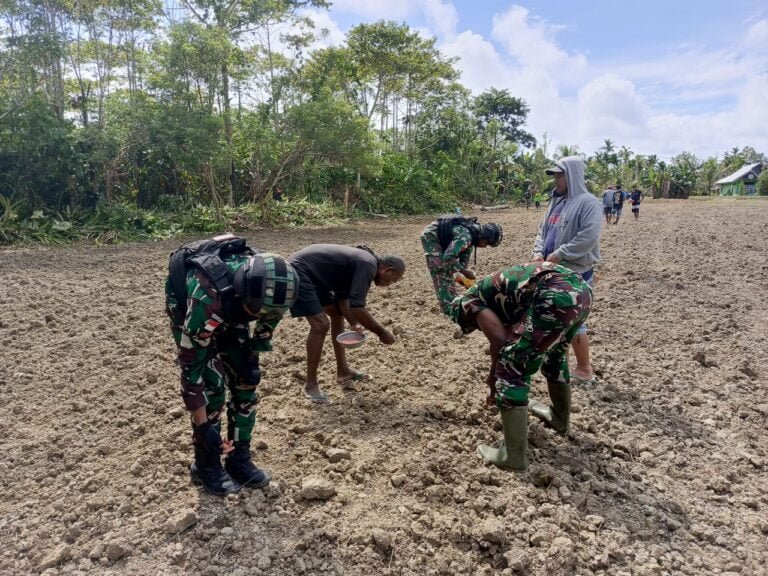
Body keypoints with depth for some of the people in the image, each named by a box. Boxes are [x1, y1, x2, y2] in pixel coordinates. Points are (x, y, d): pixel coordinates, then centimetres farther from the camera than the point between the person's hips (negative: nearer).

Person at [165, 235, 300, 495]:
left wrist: (252, 359, -7)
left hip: (229, 309, 5)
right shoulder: (205, 300, -44)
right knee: (212, 386, -13)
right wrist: (203, 426, -29)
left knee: (244, 380, -2)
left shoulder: (267, 282, -29)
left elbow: (269, 317, -3)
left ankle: (239, 459, 13)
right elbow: (191, 368, -34)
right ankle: (206, 466, 7)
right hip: (186, 308, -5)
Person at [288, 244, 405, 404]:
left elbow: (342, 296, 11)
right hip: (297, 272, -11)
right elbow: (356, 307, -26)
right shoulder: (368, 265, -19)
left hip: (310, 275, 11)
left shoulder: (362, 260, 12)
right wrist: (381, 332, -16)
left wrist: (354, 323, -3)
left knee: (337, 314, 16)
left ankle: (343, 371, 25)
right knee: (321, 324, -17)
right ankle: (311, 384, -4)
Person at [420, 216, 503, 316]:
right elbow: (448, 257, -39)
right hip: (431, 236, -10)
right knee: (441, 272, -12)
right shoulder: (466, 236, -32)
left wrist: (464, 273, 2)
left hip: (441, 238, 10)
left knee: (449, 269, 14)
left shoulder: (473, 235, -2)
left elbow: (465, 256, 9)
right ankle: (448, 308, -10)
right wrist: (464, 272, -29)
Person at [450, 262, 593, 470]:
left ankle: (513, 455, 10)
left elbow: (499, 340, -4)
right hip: (582, 291, 10)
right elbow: (509, 337, 43)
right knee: (554, 355, 33)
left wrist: (494, 379, 11)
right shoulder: (492, 292, 34)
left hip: (557, 297, -10)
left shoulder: (467, 301, 9)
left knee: (511, 371, 2)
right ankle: (560, 418, 55)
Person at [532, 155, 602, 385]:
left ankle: (584, 370, 12)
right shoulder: (556, 202, 15)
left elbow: (589, 236, -24)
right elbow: (542, 230, 18)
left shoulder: (588, 202, -13)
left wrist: (559, 254, -21)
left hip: (575, 272, -9)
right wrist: (538, 252, 0)